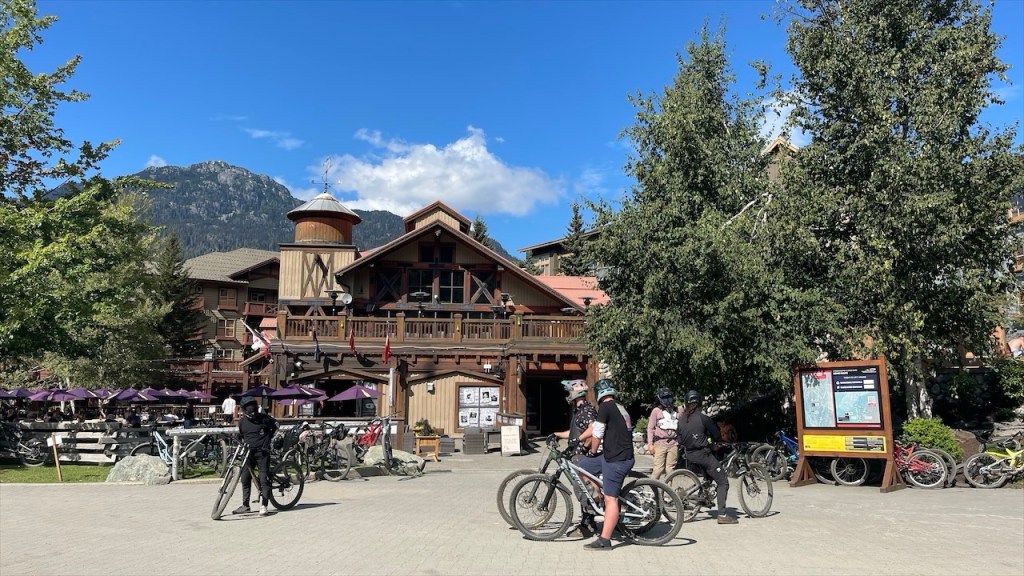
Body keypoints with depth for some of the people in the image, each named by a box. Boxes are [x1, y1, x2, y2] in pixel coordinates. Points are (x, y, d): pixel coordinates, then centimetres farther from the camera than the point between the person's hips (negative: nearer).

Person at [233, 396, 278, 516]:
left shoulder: (264, 418, -6)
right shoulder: (242, 421, 4)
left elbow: (276, 424, 10)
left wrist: (268, 437, 5)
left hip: (262, 452, -4)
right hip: (248, 452, 4)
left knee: (264, 478, -8)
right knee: (245, 479, 5)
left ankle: (263, 505, -4)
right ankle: (245, 506, 15)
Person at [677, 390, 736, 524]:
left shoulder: (681, 418, 5)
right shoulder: (702, 417, -11)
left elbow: (680, 438, 11)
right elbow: (716, 435, -3)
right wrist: (719, 442, 17)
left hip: (689, 456, 7)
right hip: (702, 454, -7)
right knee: (723, 482, -1)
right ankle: (722, 515, -7)